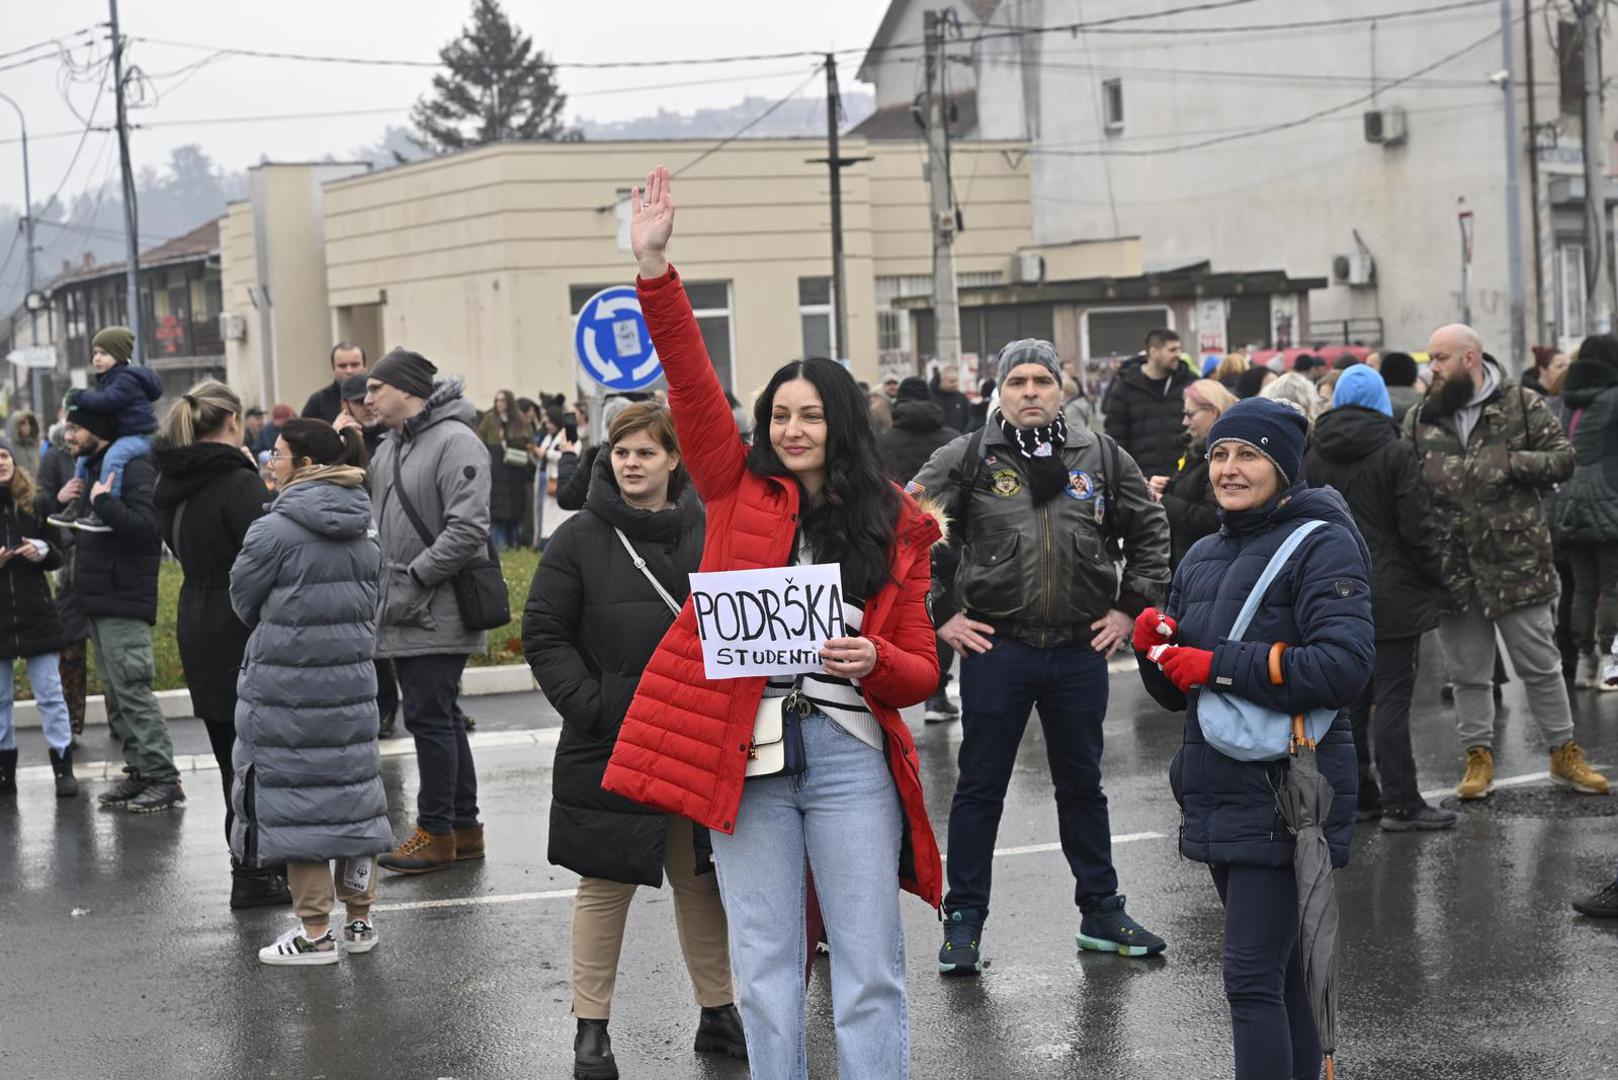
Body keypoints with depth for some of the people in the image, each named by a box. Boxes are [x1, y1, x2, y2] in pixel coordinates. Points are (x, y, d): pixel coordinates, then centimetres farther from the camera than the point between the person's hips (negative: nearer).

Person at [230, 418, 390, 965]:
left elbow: (244, 601, -3)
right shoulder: (362, 529, 5)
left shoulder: (275, 530, -15)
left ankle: (315, 932, 3)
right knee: (353, 787, 13)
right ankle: (359, 919, 20)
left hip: (287, 681, -7)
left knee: (295, 796, 1)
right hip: (353, 676, 7)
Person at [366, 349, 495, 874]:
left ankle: (436, 832, 1)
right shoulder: (390, 446, 15)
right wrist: (381, 581, 10)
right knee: (441, 717, 13)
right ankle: (464, 827, 21)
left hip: (439, 613, -9)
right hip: (404, 614, 9)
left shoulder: (455, 442, -14)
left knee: (429, 716, -7)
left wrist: (413, 578, -19)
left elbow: (468, 529, -22)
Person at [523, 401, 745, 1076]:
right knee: (605, 885, 5)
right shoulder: (581, 538, -3)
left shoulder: (710, 534, 3)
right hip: (609, 746, -2)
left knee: (701, 880, 13)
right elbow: (543, 635, -3)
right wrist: (589, 705, -14)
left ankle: (718, 1013, 25)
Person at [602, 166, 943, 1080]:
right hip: (743, 748, 0)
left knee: (871, 969, 2)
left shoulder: (896, 529, 7)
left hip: (850, 753, 0)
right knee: (765, 966, 7)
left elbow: (920, 674, 7)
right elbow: (692, 383, -3)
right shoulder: (741, 492, 8)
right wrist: (656, 267, -13)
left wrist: (874, 660, -16)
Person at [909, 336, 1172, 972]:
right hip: (996, 650, -2)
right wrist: (940, 614, -4)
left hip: (1080, 651, 3)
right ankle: (964, 921, 14)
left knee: (1082, 785, 14)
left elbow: (1150, 531, 14)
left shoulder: (1102, 458, 4)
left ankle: (1101, 913, 25)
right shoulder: (966, 459, -4)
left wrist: (1130, 607, 7)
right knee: (980, 787, 5)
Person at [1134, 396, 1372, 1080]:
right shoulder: (1203, 558, 15)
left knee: (1252, 977, -11)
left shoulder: (1321, 546, -8)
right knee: (1280, 971, 16)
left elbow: (1344, 665, -22)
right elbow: (1176, 693, 19)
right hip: (1221, 790, 8)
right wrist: (1154, 648, -4)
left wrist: (1221, 665, -20)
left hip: (1285, 793, -8)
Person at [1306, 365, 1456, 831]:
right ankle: (1400, 803, -2)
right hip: (1391, 596, -5)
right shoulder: (1396, 453, -11)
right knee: (1392, 697, -4)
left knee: (1350, 698, 13)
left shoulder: (1314, 458, 6)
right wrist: (1435, 575, 1)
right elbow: (1417, 527, -13)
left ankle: (1357, 793, 18)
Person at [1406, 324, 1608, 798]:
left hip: (1516, 563, -2)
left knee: (1541, 666, 7)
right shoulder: (1419, 419, 6)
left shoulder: (1523, 405, -2)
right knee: (1468, 673, 11)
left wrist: (1511, 462, -17)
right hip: (1453, 571, 3)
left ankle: (1563, 752, 20)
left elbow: (1563, 457, -4)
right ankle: (1478, 757, 22)